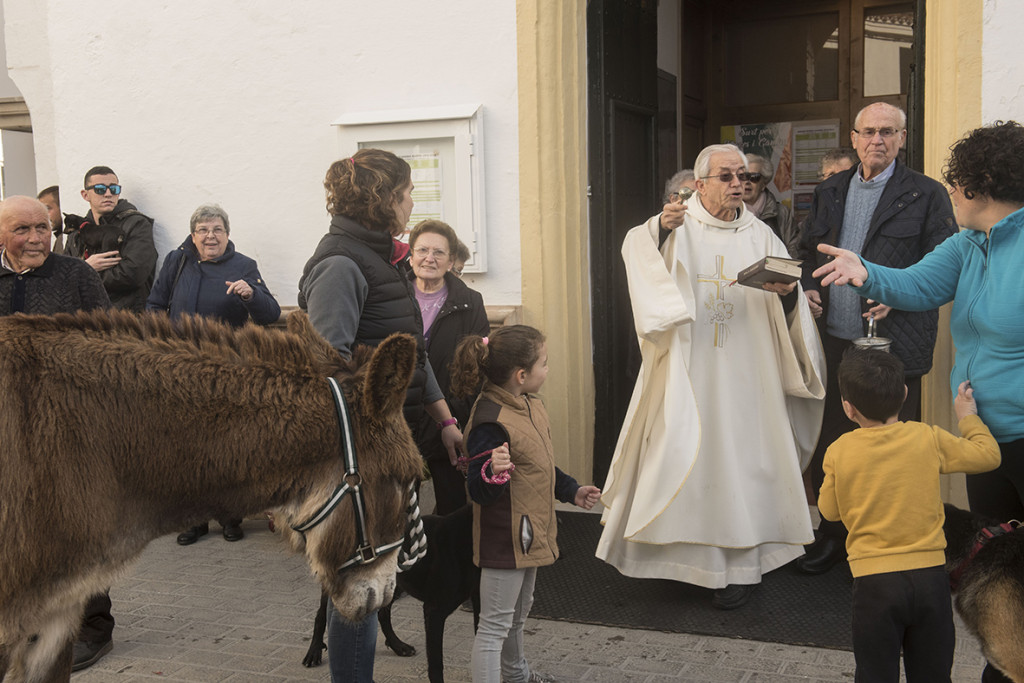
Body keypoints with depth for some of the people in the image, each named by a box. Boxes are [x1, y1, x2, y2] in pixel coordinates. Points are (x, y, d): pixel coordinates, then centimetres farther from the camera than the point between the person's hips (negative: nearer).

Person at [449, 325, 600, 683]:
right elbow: (479, 492, -26)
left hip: (531, 532, 10)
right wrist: (494, 473, -46)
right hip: (504, 538, -10)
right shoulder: (489, 421, -26)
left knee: (519, 612, 29)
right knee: (495, 625, -1)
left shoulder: (531, 405, 4)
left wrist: (571, 491, 18)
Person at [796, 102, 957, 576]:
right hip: (834, 340, 5)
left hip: (893, 342, -4)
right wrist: (808, 286, 4)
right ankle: (833, 536, 28)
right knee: (830, 444, 12)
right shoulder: (829, 191, 13)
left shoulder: (926, 195, -2)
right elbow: (808, 248, 23)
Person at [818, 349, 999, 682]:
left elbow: (829, 510, 6)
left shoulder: (839, 452, -7)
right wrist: (968, 416, 26)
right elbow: (988, 455, 10)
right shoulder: (929, 438, -5)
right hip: (930, 573, 2)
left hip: (873, 580, -2)